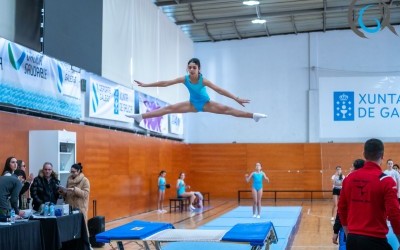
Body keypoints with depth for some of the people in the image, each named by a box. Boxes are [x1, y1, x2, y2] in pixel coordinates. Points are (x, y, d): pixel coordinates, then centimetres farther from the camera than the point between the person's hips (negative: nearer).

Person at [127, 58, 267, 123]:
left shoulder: (203, 80, -27)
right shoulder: (184, 79, -19)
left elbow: (220, 90, -28)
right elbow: (165, 83, -17)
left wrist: (237, 99, -31)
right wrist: (145, 85, -18)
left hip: (205, 104, -3)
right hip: (193, 104, 3)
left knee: (226, 109, -21)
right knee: (169, 108, -9)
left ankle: (253, 115, -23)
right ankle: (141, 116, -10)